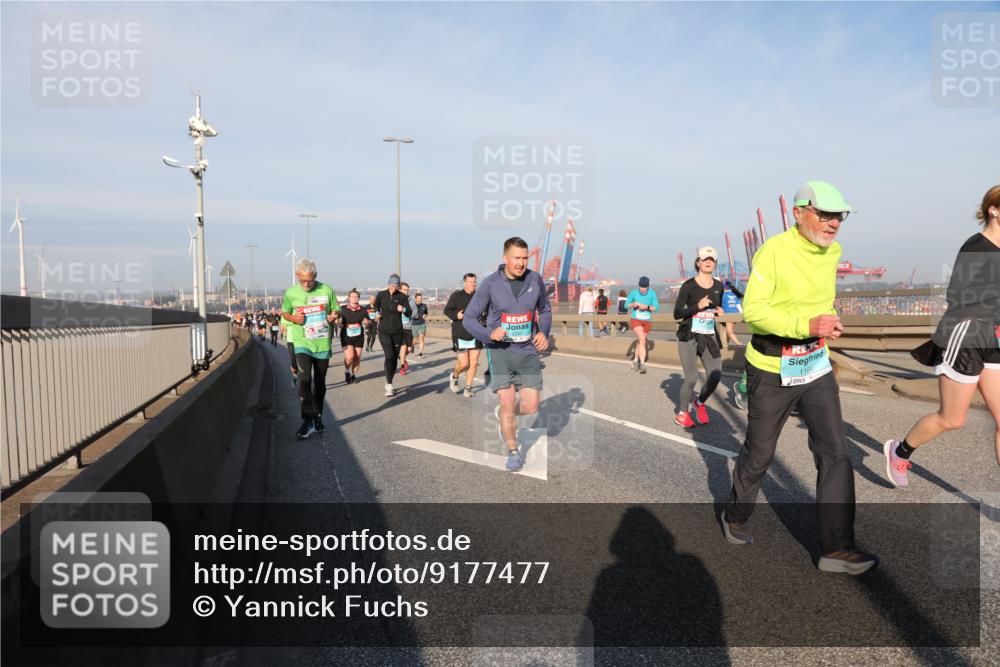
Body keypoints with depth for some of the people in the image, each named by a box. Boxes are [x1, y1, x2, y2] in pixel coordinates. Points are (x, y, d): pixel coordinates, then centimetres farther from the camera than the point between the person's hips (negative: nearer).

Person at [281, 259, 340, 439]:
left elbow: (337, 310, 7)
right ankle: (308, 421, -13)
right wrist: (293, 318, -11)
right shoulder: (291, 293, -4)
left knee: (320, 383, 13)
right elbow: (284, 313, 11)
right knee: (304, 379, -20)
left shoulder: (326, 290, -5)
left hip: (323, 344, 2)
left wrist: (335, 315, -17)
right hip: (302, 343, -1)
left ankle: (318, 417, 31)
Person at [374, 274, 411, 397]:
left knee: (395, 358, 8)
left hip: (397, 331, 2)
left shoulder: (402, 296, -2)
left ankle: (388, 384, 25)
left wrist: (403, 309, -27)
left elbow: (409, 313, -7)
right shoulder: (381, 295, -1)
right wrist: (377, 314, -3)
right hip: (384, 331, -2)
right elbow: (375, 308, 16)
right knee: (389, 356, -18)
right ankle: (389, 386, -16)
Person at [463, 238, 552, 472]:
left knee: (530, 407, 1)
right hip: (500, 351, -2)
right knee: (508, 404, -4)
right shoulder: (490, 283, -11)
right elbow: (468, 319, -6)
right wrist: (489, 334, -25)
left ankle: (502, 414, 35)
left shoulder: (535, 279, -3)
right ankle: (513, 452, 19)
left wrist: (544, 333, -4)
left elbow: (545, 310, 15)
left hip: (528, 351, 3)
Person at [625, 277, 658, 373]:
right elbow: (626, 305, 1)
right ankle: (642, 364, -24)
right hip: (636, 320, -2)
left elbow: (656, 308, -8)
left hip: (647, 321, 2)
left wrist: (647, 307, -25)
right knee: (642, 340, -22)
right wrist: (633, 304, -19)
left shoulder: (652, 293, -6)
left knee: (640, 342, 13)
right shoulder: (633, 293, -6)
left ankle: (635, 360, 36)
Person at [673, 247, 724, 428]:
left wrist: (720, 311, 1)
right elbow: (676, 314, -11)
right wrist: (698, 306, -23)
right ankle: (682, 413, 15)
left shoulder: (719, 286, 7)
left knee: (715, 376, -5)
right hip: (689, 336, -5)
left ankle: (699, 403, 25)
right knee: (691, 377, -8)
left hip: (709, 336, 5)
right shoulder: (688, 286, -8)